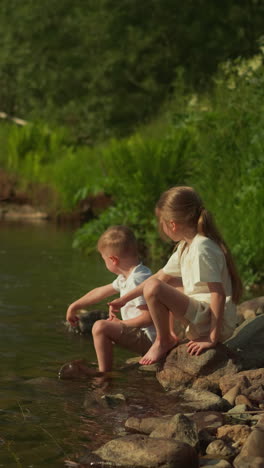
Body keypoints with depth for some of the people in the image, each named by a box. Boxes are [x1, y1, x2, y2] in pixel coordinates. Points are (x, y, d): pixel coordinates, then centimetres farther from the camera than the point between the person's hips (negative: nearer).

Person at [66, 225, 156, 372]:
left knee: (100, 327, -20)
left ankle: (104, 374, -12)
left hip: (149, 338, -11)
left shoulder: (137, 280, -22)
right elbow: (101, 292, 25)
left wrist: (122, 324, -15)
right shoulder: (125, 278, 11)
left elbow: (149, 317, -27)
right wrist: (74, 306, 34)